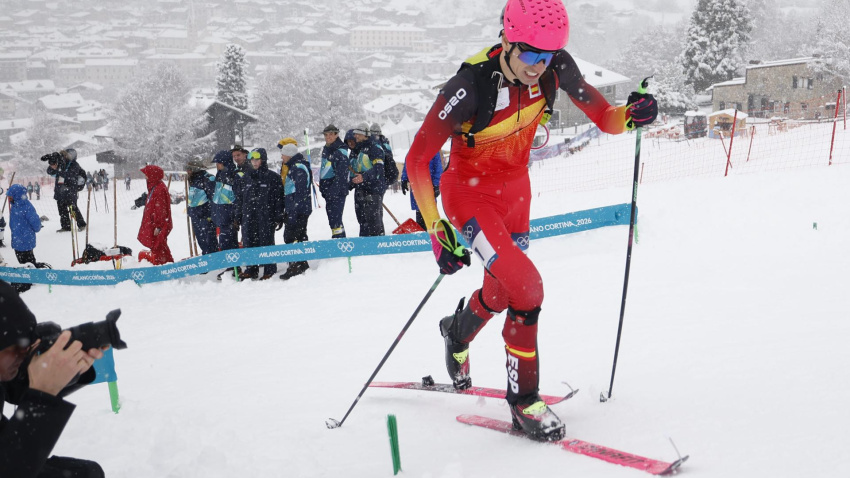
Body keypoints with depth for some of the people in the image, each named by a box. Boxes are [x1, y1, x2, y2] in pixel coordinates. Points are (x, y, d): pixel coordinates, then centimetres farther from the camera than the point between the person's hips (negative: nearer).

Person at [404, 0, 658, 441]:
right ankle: (523, 399, -1)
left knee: (501, 292, 18)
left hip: (514, 191, 6)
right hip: (469, 192, -5)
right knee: (526, 287, -21)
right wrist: (437, 230, -31)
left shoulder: (556, 67, -18)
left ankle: (457, 331, 52)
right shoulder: (471, 84, -31)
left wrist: (629, 116, -30)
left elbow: (603, 116, -7)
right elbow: (417, 159, -27)